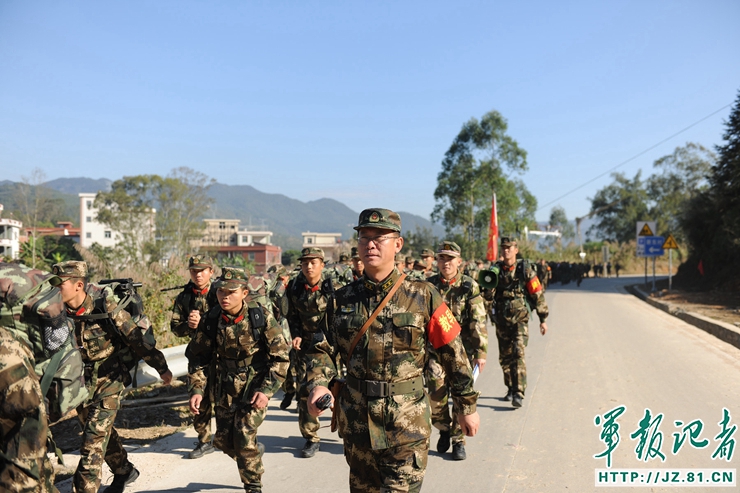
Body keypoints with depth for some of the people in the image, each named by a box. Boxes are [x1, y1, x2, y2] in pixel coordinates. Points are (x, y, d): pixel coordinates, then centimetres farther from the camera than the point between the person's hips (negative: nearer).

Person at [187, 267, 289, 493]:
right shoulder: (212, 319, -10)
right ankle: (255, 451, 42)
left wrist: (266, 390, -20)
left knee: (244, 436, -12)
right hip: (226, 387, 4)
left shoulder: (261, 317, -20)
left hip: (255, 384, -4)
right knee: (223, 440, 11)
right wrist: (196, 389, -7)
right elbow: (197, 356, 2)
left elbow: (281, 357, -14)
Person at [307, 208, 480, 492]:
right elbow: (322, 349, 6)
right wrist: (319, 384, -13)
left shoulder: (422, 296, -8)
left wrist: (467, 406, 3)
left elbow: (453, 353, -2)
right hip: (356, 421, 4)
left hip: (407, 423, -3)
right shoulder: (343, 298, 1)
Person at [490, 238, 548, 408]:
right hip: (501, 320, 4)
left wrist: (543, 319, -1)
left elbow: (538, 294, -1)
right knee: (505, 357, 11)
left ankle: (518, 393, -15)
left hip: (520, 319, -4)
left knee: (518, 354, -15)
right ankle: (511, 388, 27)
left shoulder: (525, 269, -4)